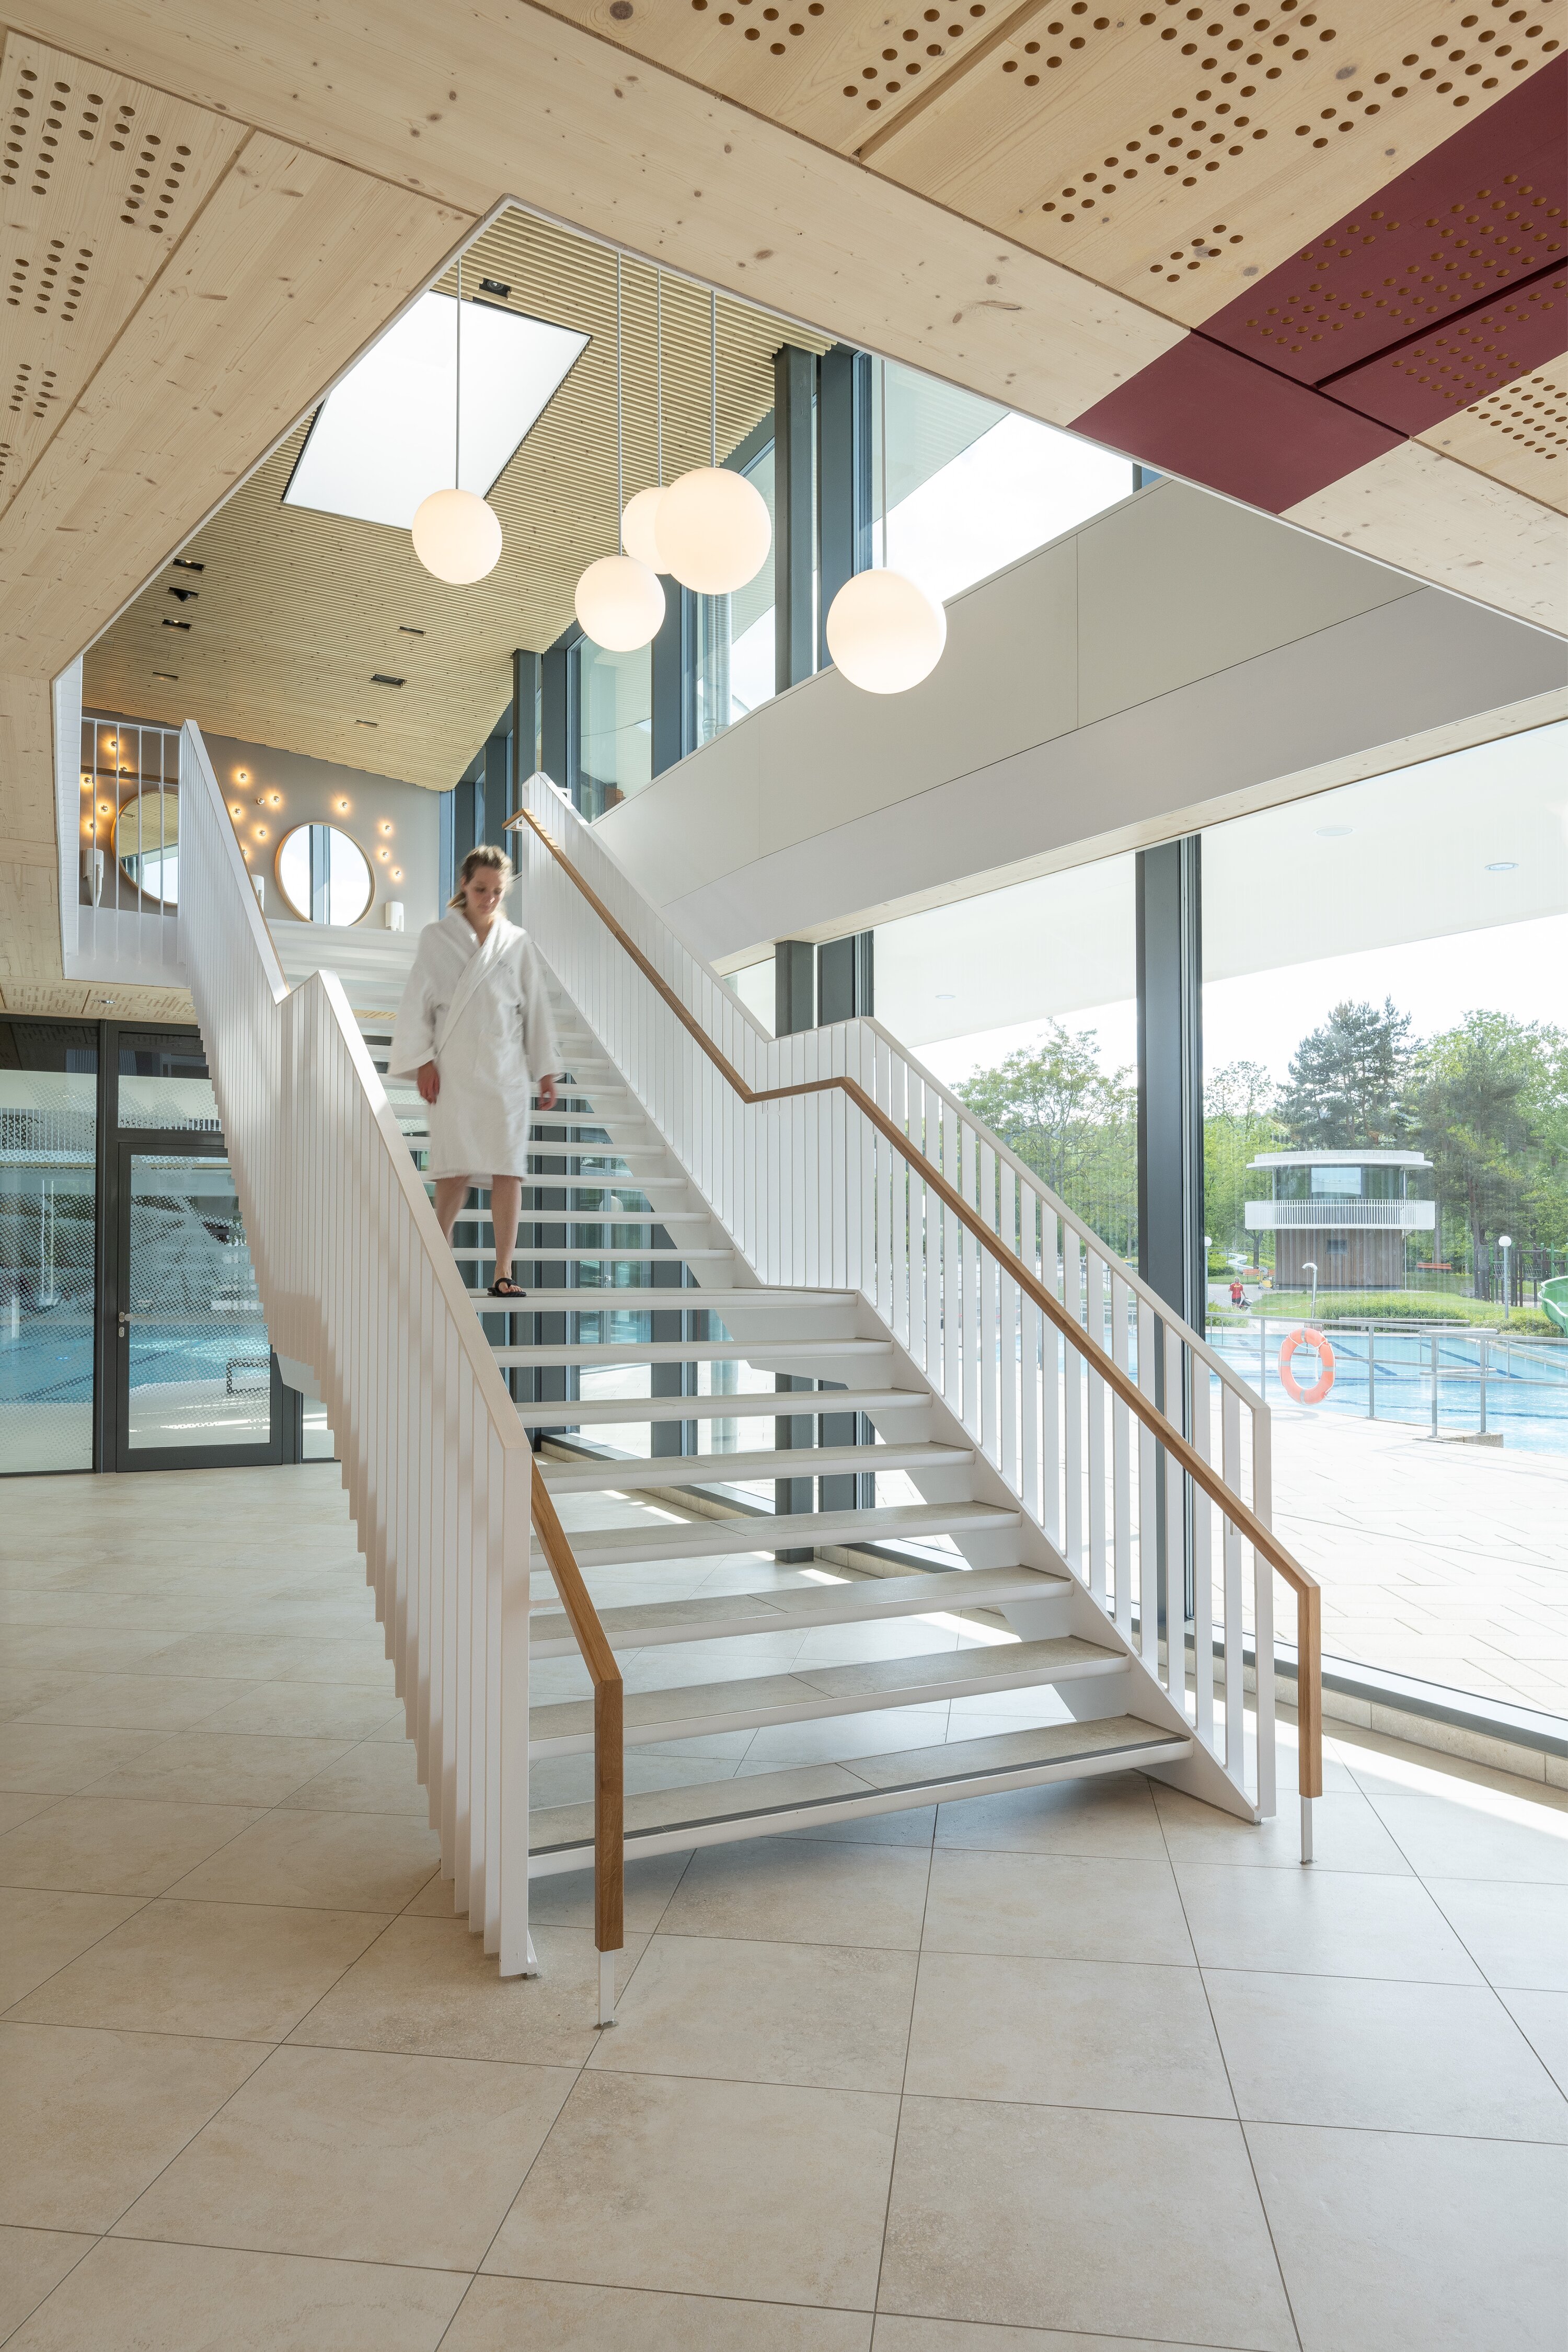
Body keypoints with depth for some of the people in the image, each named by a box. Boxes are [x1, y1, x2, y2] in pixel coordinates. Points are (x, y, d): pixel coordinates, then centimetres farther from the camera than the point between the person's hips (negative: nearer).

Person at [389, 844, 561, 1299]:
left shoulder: (517, 944, 7)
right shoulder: (437, 938, 3)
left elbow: (536, 1009, 9)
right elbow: (418, 1003, 4)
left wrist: (546, 1071, 7)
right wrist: (423, 1060, -4)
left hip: (507, 1069, 2)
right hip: (454, 1069, -1)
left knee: (508, 1171, -3)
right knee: (457, 1170, -4)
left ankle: (503, 1274, 3)